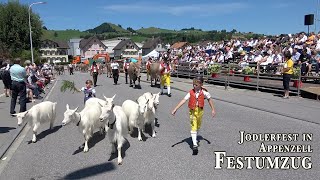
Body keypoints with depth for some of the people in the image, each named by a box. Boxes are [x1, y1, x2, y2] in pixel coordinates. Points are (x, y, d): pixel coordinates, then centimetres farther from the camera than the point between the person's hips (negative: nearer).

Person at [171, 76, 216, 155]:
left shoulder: (204, 92, -7)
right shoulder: (191, 92, -8)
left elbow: (209, 99, 6)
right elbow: (183, 100, -12)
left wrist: (213, 109, 7)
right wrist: (175, 109, -18)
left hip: (200, 111, 2)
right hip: (192, 111, -2)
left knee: (198, 127, 18)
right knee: (193, 127, -8)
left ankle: (195, 139, 43)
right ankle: (195, 145, -11)